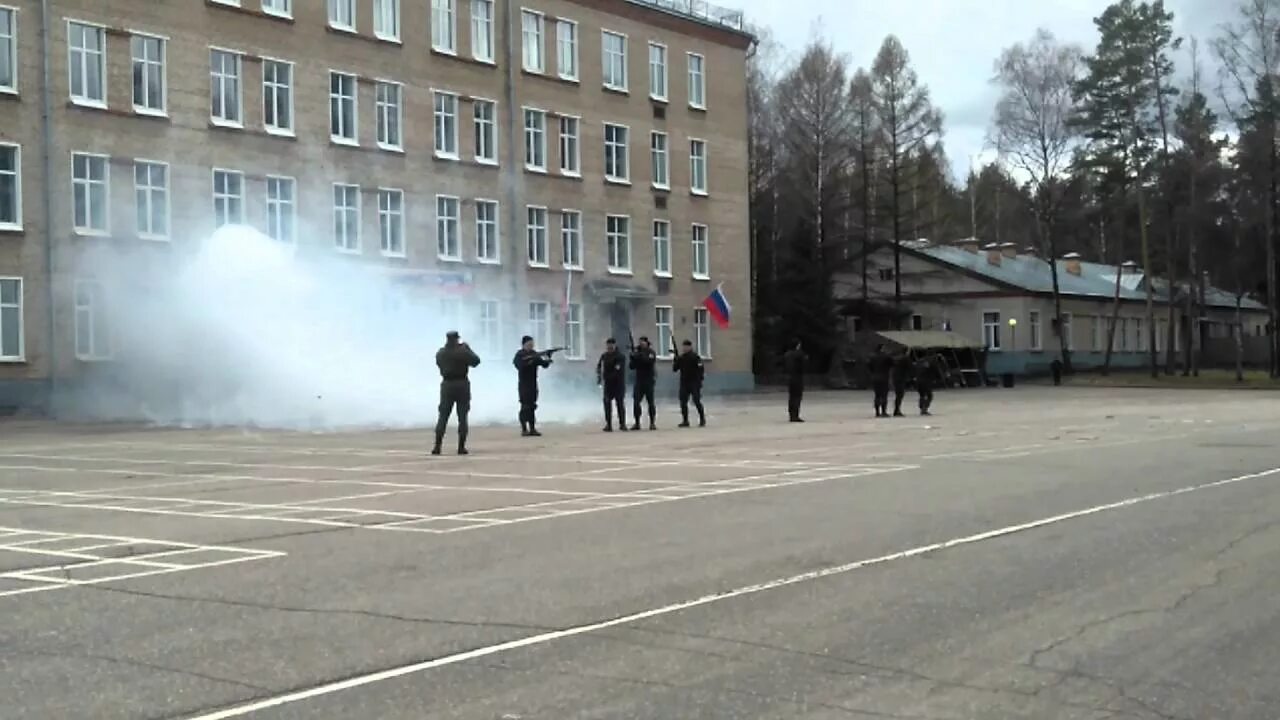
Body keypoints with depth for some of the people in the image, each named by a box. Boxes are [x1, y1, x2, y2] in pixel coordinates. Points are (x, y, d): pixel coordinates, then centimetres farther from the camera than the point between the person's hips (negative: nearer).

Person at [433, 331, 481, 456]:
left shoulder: (440, 353, 2)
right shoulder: (462, 351, -10)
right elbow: (476, 361, -3)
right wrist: (467, 348, 9)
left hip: (447, 385, 3)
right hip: (462, 385, -3)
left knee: (442, 417, 6)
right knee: (462, 417, 2)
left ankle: (437, 446, 1)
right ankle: (461, 447, -2)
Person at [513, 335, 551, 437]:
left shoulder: (534, 354, 9)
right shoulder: (519, 355, -6)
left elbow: (544, 364, 3)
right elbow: (519, 366, -23)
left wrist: (547, 360, -17)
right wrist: (530, 361, -29)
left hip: (533, 384, 6)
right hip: (524, 384, -6)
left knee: (532, 406, 7)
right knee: (525, 407, -7)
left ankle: (532, 429, 10)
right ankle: (524, 430, -4)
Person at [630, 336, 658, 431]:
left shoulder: (651, 352, -1)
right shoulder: (637, 351, 11)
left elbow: (649, 361, -21)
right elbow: (632, 366, 8)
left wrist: (639, 355, -24)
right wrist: (633, 357, -9)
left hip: (649, 381, -4)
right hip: (639, 381, 4)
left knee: (650, 402, -3)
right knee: (636, 402, -3)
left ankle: (652, 423, 2)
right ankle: (637, 423, 2)